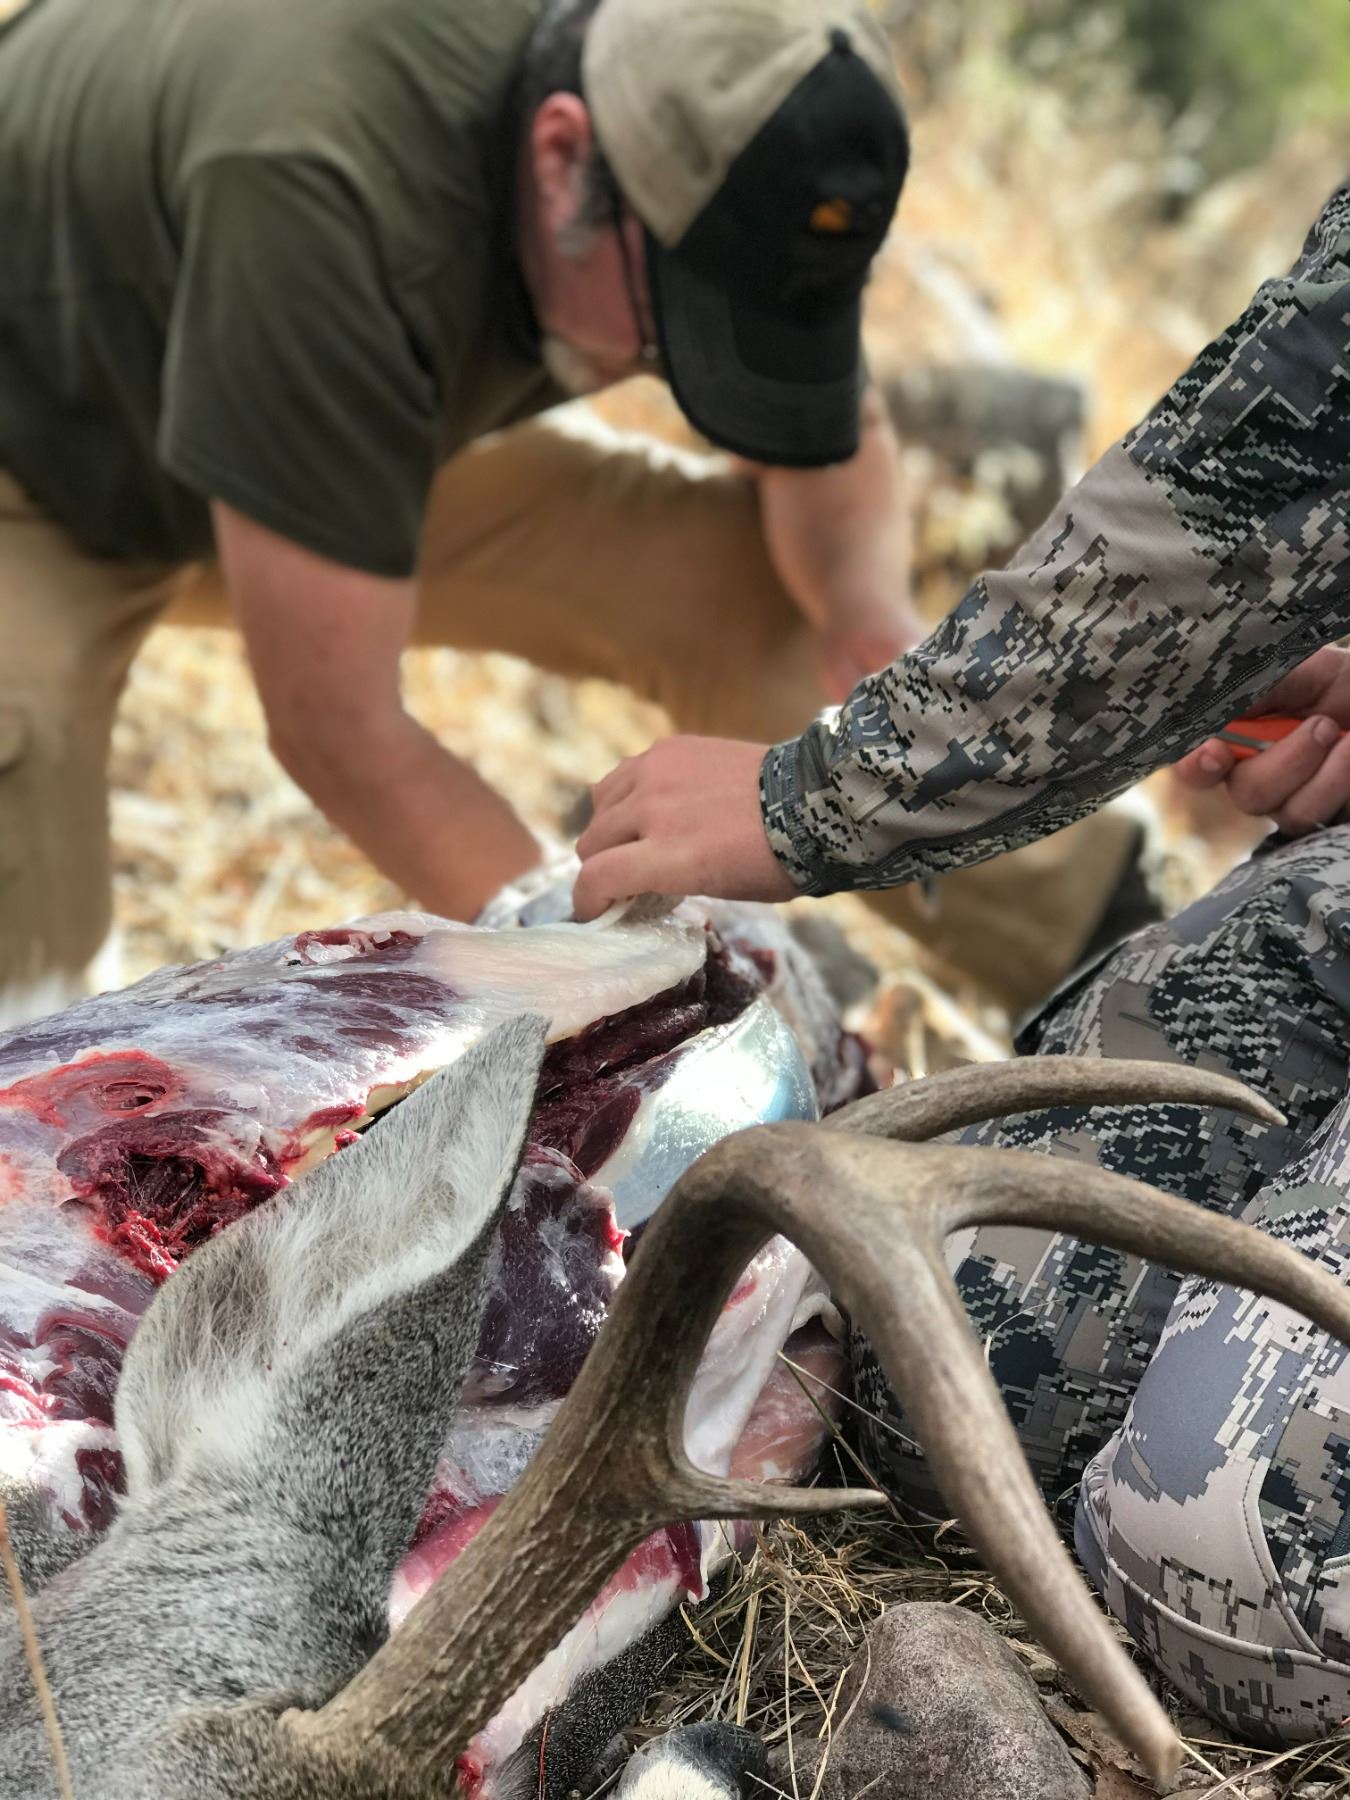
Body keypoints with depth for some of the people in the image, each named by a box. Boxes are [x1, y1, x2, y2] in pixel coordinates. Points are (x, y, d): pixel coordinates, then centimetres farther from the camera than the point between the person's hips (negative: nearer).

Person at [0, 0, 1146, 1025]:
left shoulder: (704, 118, -22)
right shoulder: (320, 193, -44)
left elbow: (831, 440, -2)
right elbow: (338, 732, -38)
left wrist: (869, 610, -25)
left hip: (330, 440, 6)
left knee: (737, 580, -6)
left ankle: (1106, 952, 5)